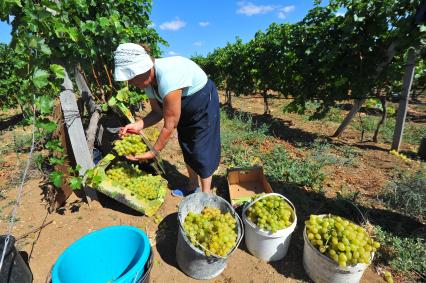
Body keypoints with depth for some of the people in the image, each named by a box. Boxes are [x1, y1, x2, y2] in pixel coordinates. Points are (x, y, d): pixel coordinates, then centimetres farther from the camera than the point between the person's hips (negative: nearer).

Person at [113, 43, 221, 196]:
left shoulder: (167, 78, -38)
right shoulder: (148, 80, -11)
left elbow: (170, 125, -33)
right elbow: (158, 112, -4)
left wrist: (153, 152, -24)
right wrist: (138, 125, -21)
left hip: (204, 102, -8)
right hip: (185, 108, 8)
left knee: (202, 149, -7)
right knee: (187, 146, 12)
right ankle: (193, 186, 29)